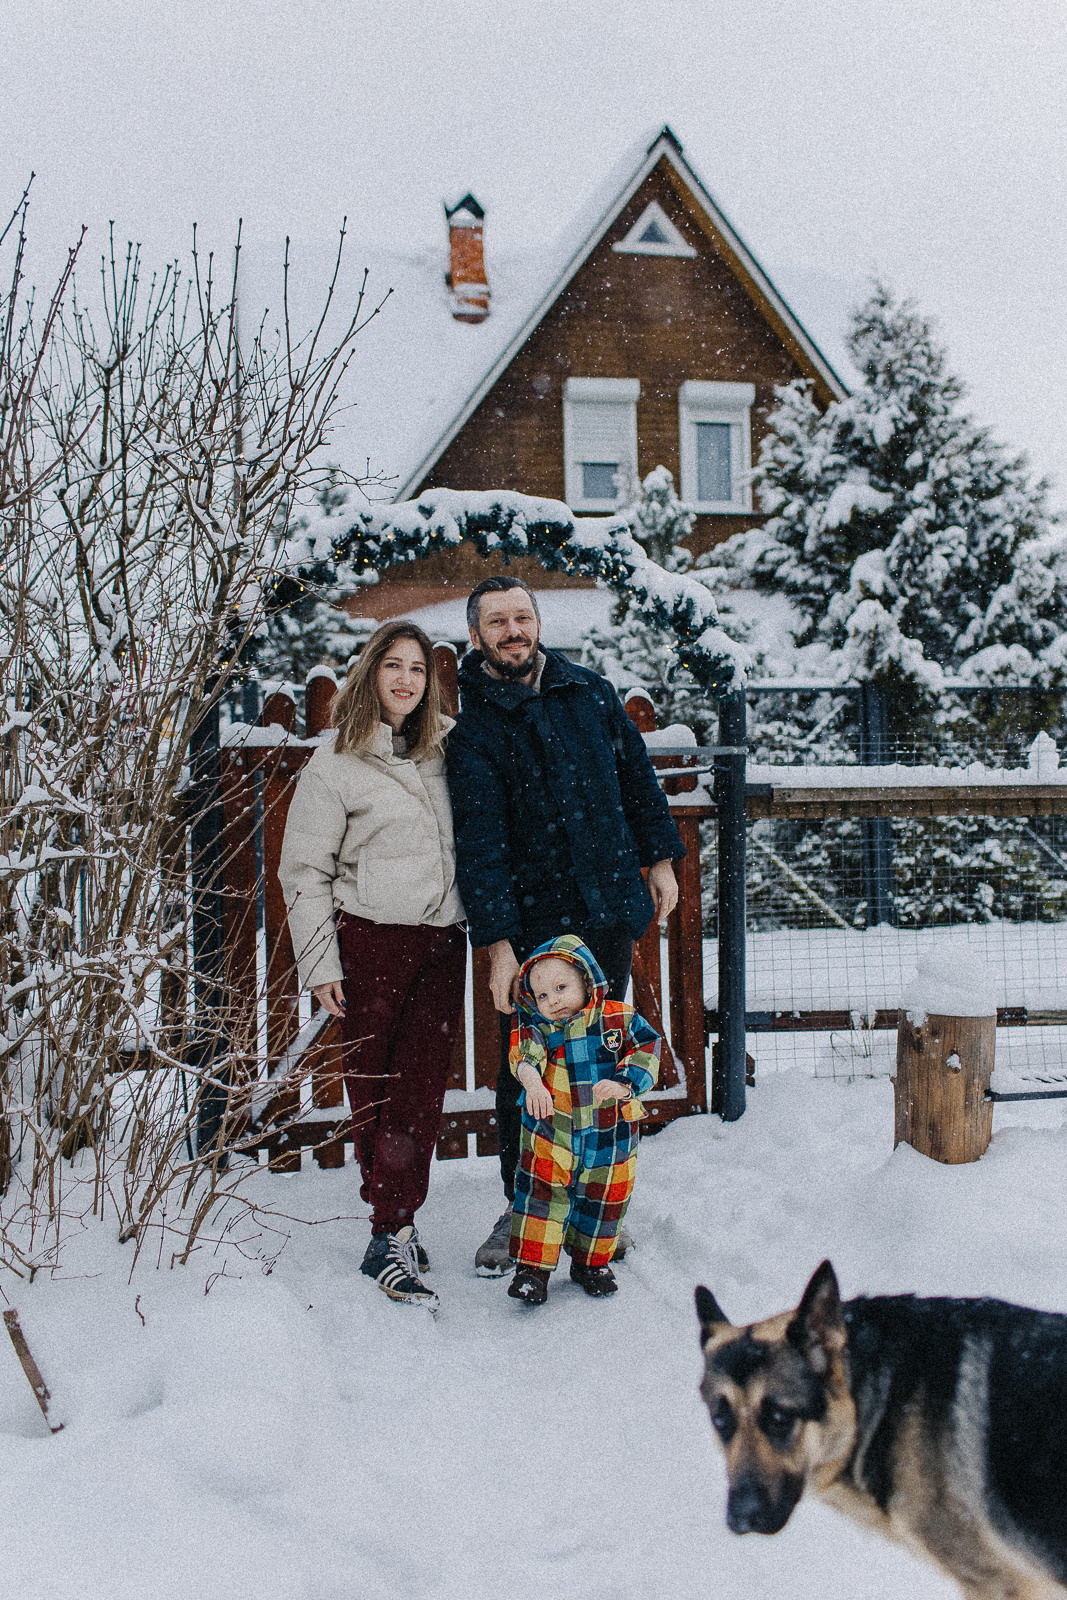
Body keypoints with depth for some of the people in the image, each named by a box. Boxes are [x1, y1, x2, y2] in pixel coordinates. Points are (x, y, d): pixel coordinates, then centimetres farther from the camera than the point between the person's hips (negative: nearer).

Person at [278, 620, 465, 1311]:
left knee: (424, 1085, 1)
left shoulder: (448, 748, 9)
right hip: (372, 940, -3)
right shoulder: (336, 763, -3)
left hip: (443, 941, 4)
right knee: (374, 1087, 3)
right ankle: (392, 1234, 11)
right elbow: (305, 871, -1)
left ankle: (393, 1228, 9)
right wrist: (320, 963, -5)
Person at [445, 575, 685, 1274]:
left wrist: (660, 859, 13)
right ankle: (520, 1207, 15)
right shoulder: (473, 729, -4)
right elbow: (480, 841, -11)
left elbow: (638, 776, 17)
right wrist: (496, 941, -18)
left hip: (609, 908, 3)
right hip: (529, 920, -3)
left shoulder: (591, 693, 8)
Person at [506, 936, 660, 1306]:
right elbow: (524, 1053, -21)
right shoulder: (535, 1025, -7)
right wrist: (531, 1078, -43)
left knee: (603, 1199, 13)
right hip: (550, 1132, -1)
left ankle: (591, 1262, 35)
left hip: (609, 1135, 1)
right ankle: (532, 1265, 9)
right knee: (541, 1194, -5)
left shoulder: (620, 1018, -8)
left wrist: (622, 1084, -25)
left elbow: (646, 1050, -10)